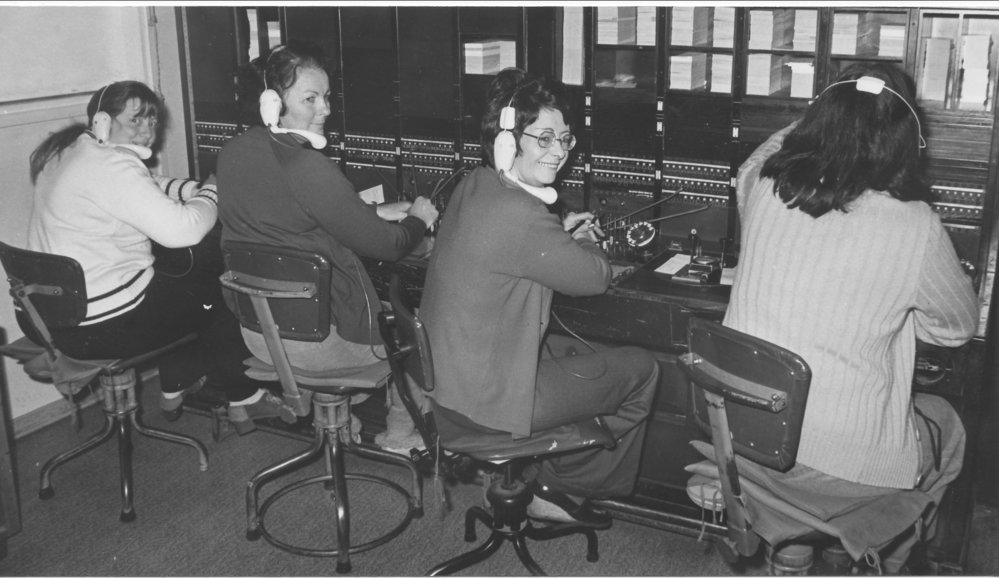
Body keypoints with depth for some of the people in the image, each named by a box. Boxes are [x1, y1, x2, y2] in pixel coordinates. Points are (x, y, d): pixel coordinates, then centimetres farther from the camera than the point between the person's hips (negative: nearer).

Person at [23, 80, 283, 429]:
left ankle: (174, 386, 38)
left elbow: (150, 192, 20)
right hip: (97, 328, -10)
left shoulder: (68, 151, 11)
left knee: (182, 277, 29)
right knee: (221, 294, 9)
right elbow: (181, 229, -26)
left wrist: (198, 189, 4)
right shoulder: (111, 164, -22)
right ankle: (241, 396, 27)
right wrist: (211, 194, -7)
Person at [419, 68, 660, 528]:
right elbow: (595, 277, -16)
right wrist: (583, 242, 5)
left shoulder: (472, 185, 2)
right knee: (641, 369, 5)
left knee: (572, 350, 32)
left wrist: (560, 234, 10)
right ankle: (569, 486, 20)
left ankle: (536, 475, 30)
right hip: (488, 400, -9)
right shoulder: (520, 215, -28)